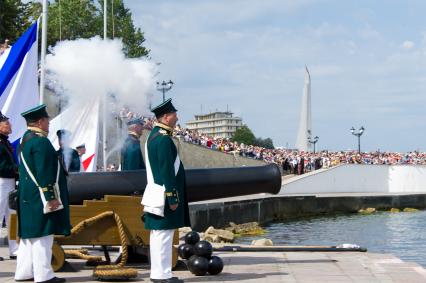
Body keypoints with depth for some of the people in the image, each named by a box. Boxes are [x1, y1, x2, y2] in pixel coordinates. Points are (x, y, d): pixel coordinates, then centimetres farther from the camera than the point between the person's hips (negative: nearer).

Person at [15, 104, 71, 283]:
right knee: (42, 234, -7)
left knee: (29, 234, 14)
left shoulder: (25, 139, 16)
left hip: (27, 197, 10)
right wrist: (51, 197, -20)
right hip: (40, 196, -10)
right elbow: (44, 173, -21)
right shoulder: (40, 141, -16)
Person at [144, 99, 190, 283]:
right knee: (163, 233, -6)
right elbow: (167, 171, -20)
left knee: (157, 234, 13)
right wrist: (173, 198, -18)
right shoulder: (164, 139, -17)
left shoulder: (153, 135, 15)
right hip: (165, 194, -10)